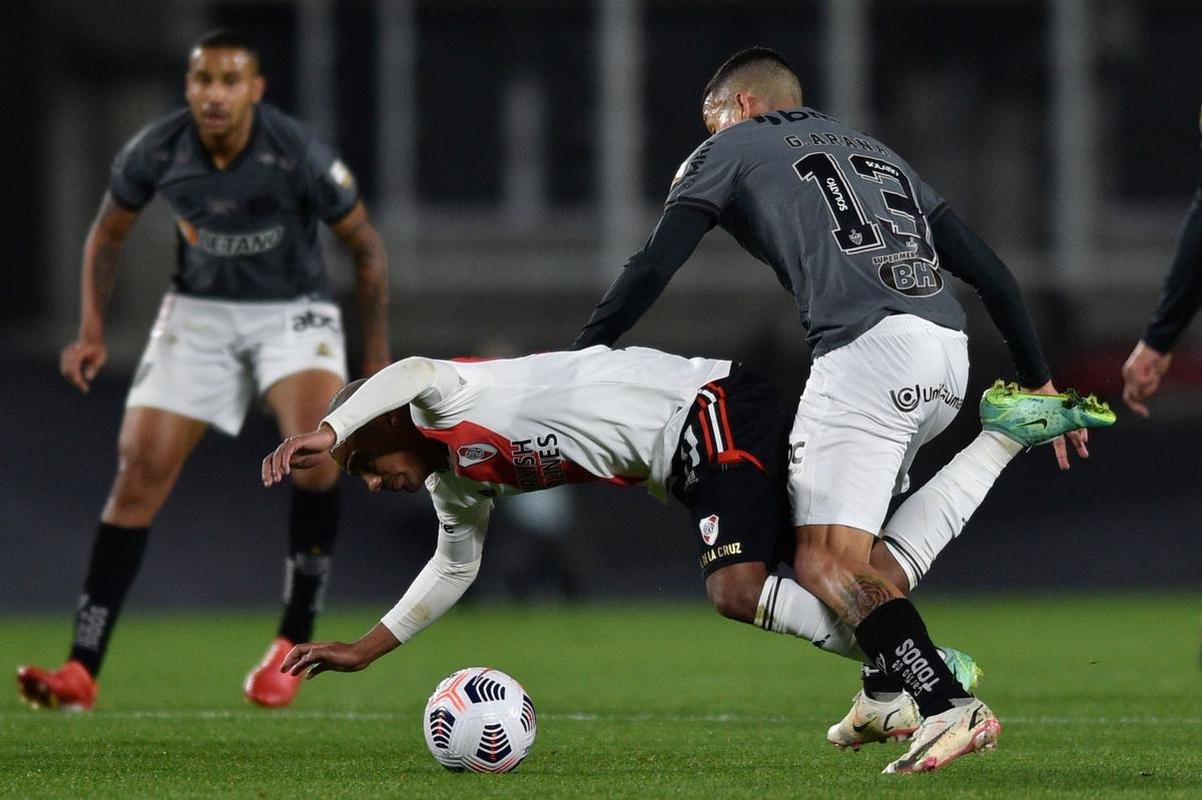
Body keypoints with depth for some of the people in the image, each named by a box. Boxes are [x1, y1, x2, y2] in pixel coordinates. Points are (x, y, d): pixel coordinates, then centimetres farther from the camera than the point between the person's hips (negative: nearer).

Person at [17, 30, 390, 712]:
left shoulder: (300, 155, -21)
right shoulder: (155, 152, -13)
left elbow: (366, 246, -6)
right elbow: (108, 235, 7)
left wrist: (378, 355, -5)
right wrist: (93, 330, -4)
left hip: (294, 311, -3)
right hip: (200, 311, 3)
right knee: (140, 471, -10)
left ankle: (295, 641, -15)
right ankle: (83, 670, -7)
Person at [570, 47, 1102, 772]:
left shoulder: (734, 148, 18)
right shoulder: (876, 151, 33)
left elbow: (654, 269, 8)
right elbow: (988, 270, 26)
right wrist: (1039, 384, 28)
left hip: (867, 351, -7)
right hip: (949, 356, 7)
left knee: (827, 563, -11)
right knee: (860, 541, 24)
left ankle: (948, 706, -25)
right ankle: (890, 690, 13)